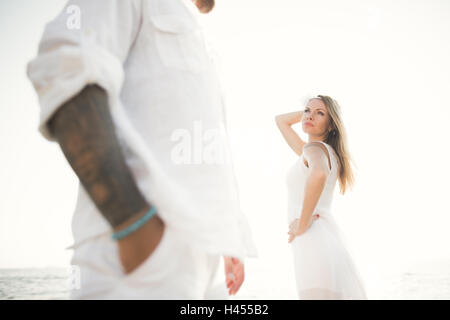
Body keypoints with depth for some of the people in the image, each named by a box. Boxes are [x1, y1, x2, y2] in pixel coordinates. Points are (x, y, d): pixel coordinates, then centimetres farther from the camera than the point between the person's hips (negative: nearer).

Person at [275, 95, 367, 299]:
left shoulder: (314, 147, -6)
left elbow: (319, 174, -33)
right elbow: (281, 121, 34)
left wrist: (301, 225, -22)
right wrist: (308, 109, 21)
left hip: (313, 239, -9)